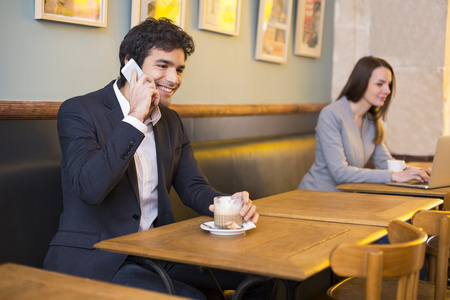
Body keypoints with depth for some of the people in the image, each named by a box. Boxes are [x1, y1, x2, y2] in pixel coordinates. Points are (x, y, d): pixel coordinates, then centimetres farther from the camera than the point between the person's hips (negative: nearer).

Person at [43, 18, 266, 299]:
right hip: (95, 260, -7)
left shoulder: (171, 121, 13)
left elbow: (193, 186, 12)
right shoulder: (79, 111, -9)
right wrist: (135, 118, -21)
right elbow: (89, 188, -24)